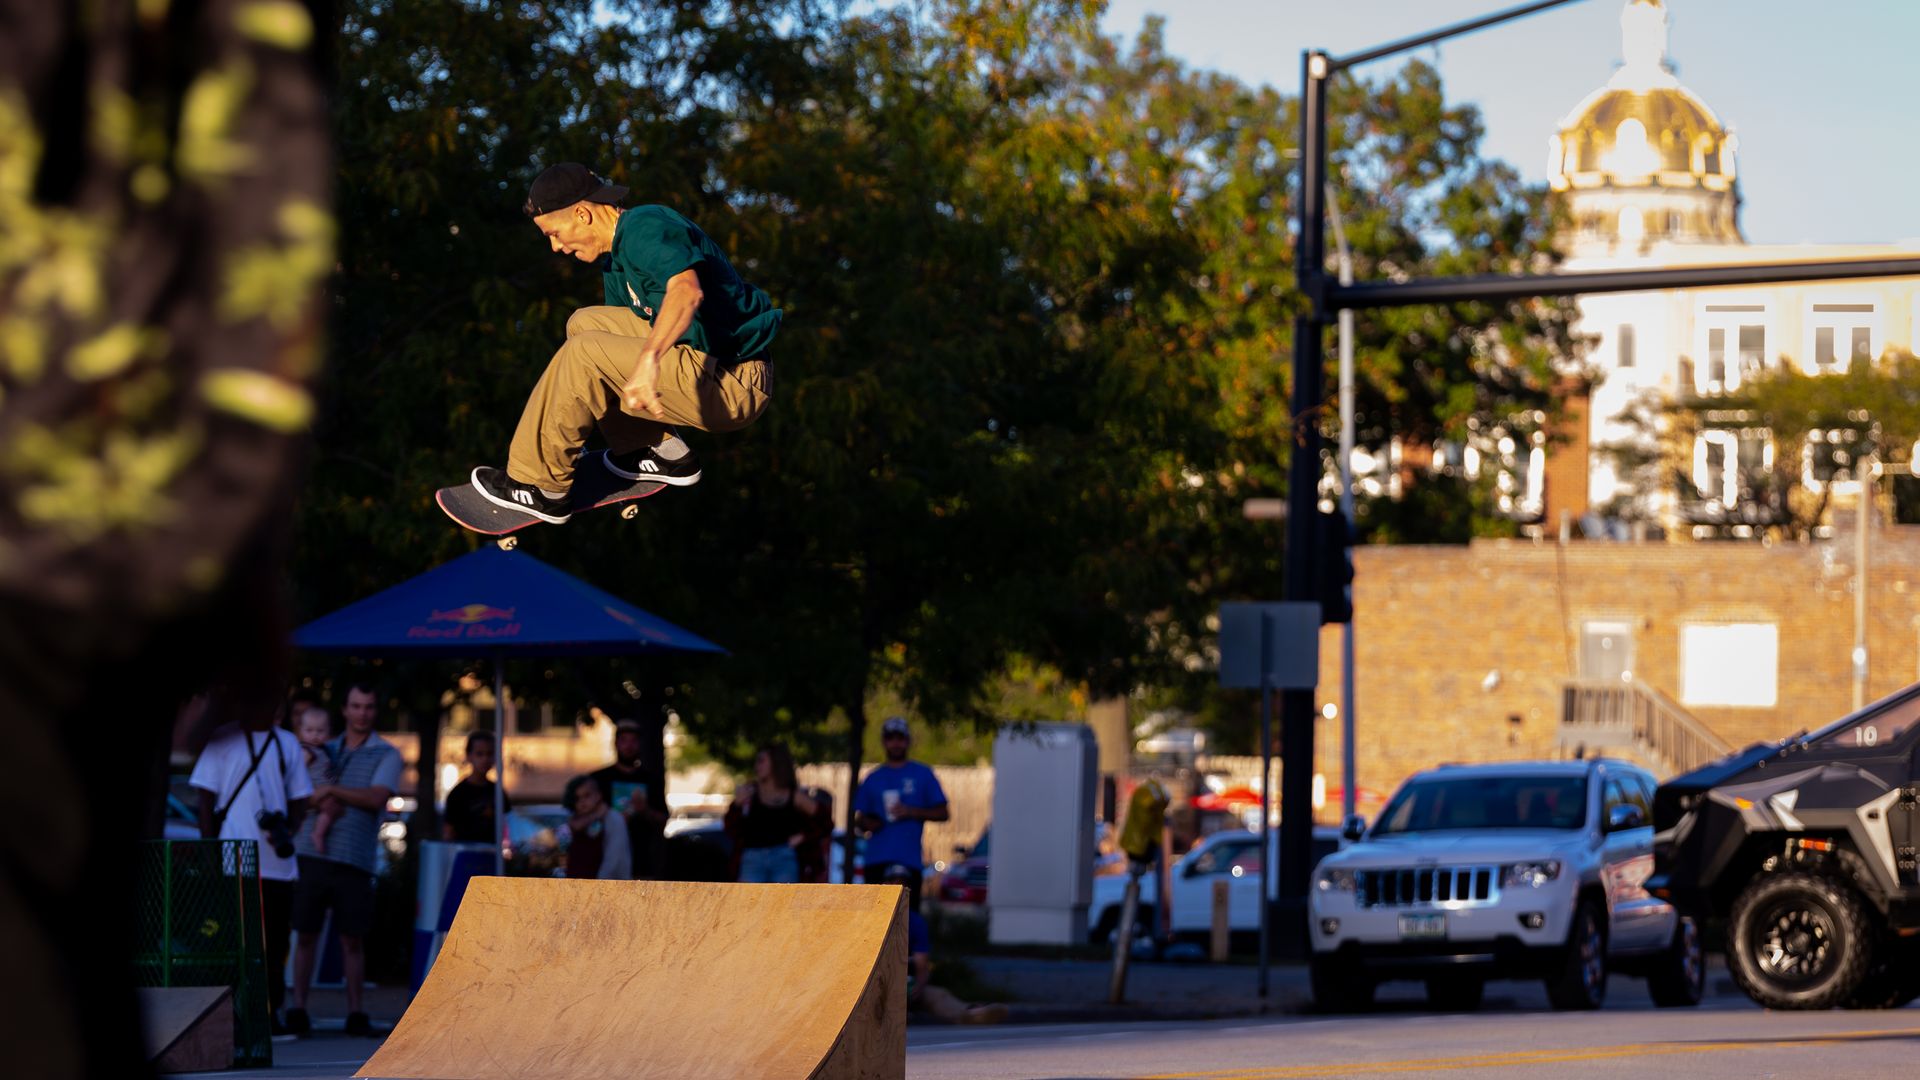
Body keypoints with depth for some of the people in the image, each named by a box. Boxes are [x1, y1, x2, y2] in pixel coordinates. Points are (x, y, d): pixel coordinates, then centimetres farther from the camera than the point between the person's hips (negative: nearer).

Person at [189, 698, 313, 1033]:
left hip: (278, 864, 3)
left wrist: (288, 829, -6)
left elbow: (299, 798, 15)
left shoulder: (287, 743, 14)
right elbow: (206, 799, 2)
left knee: (275, 943, 2)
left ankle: (270, 1012, 7)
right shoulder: (223, 739, 3)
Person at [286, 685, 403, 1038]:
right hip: (313, 854, 3)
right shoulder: (326, 751, 18)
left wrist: (333, 790, -13)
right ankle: (298, 1010, 3)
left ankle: (356, 1014, 7)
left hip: (354, 860, -3)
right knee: (305, 934, 0)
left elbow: (377, 798, -9)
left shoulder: (386, 755, 6)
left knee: (353, 939, 0)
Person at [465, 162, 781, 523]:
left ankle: (540, 486, -4)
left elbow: (687, 291, -38)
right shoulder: (614, 264, 16)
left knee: (583, 353, -16)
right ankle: (667, 453, 15)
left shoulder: (645, 227, -17)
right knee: (585, 324, 16)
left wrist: (649, 359, -52)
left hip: (731, 383, -11)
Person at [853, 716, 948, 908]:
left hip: (910, 861, -2)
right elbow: (859, 819, 20)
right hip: (877, 861, 2)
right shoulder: (873, 778, 16)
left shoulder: (923, 775, 9)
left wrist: (911, 812, -9)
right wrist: (868, 824, -4)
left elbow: (942, 813, 6)